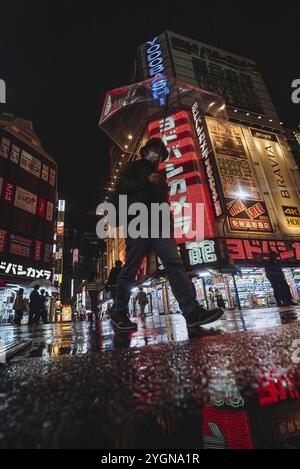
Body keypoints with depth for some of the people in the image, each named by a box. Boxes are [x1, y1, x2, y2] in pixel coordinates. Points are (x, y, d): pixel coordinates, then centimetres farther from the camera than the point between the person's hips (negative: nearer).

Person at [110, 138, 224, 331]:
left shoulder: (159, 176, 34)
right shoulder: (134, 167, 18)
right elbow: (121, 187, 1)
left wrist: (169, 221, 13)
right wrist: (146, 182, -7)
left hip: (159, 224, 6)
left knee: (175, 263, -12)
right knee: (130, 269, -5)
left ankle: (193, 312, -19)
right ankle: (119, 314, 8)